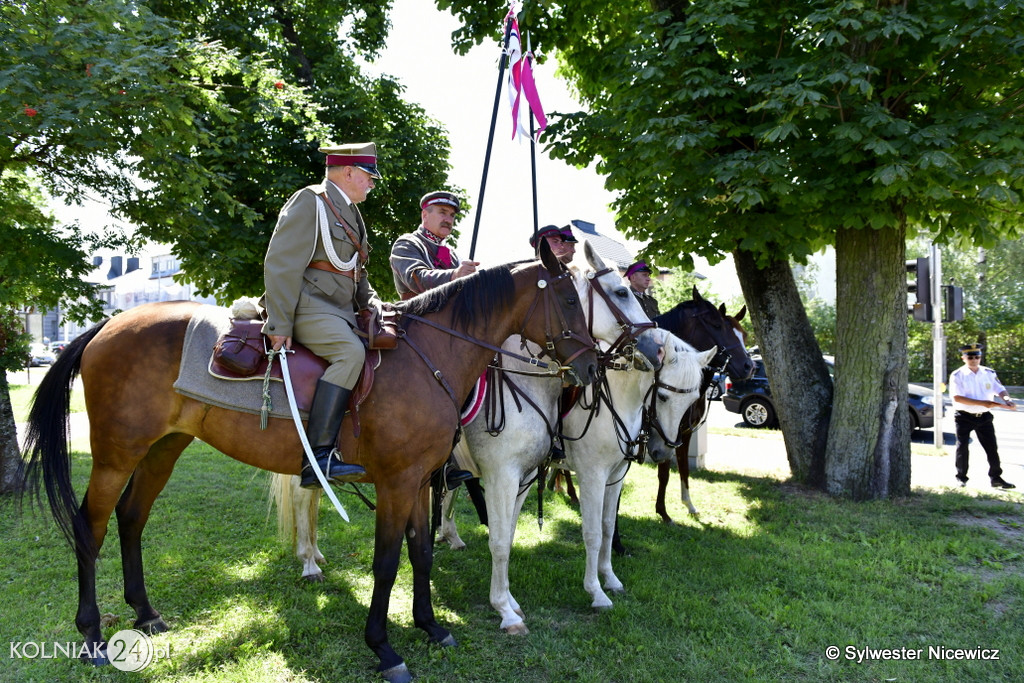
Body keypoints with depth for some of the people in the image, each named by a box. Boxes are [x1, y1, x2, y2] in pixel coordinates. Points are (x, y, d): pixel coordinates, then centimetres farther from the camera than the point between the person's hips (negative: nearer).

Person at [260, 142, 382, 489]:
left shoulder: (349, 211, 23)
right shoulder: (310, 201, -5)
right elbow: (281, 264, -14)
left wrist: (373, 306, 11)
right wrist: (280, 325, -20)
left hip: (341, 312, 10)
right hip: (309, 307, -10)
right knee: (351, 353, -32)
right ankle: (318, 456, -34)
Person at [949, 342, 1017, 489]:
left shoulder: (989, 373, 4)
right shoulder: (957, 376, -8)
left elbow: (1000, 390, 1)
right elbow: (957, 398, -17)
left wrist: (1007, 400, -23)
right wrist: (982, 403, -23)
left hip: (984, 417, 3)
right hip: (964, 417, -3)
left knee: (992, 448, 5)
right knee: (962, 448, 4)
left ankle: (996, 477, 17)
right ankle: (961, 477, 18)